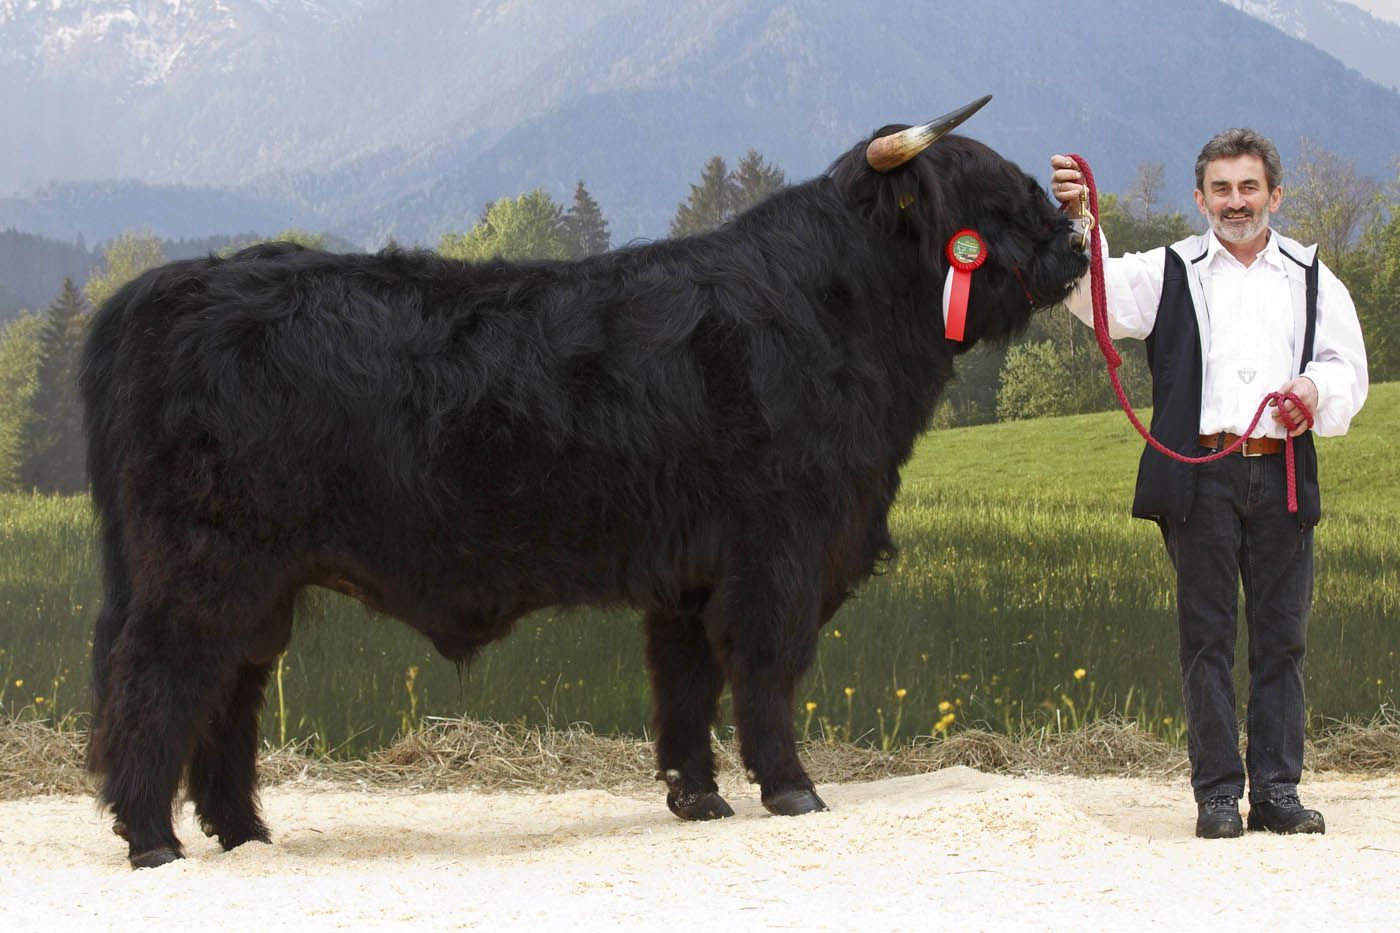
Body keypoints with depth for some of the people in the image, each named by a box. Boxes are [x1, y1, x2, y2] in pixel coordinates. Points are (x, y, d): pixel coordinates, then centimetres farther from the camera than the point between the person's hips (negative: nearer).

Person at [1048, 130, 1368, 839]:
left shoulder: (1312, 278, 17)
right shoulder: (1171, 273, 11)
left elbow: (1349, 369, 16)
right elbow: (1097, 293, -5)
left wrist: (1316, 388, -7)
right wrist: (1074, 220, -22)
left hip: (1283, 476, 2)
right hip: (1202, 479, -2)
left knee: (1281, 637, 3)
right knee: (1206, 635, -2)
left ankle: (1277, 790, 8)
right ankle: (1217, 794, 2)